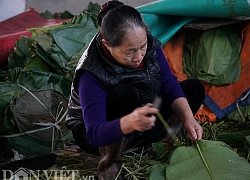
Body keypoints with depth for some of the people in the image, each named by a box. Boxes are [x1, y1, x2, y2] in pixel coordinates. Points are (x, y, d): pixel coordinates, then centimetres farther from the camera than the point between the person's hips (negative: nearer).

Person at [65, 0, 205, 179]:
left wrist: (188, 117, -29)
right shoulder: (91, 76, -36)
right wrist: (129, 122, -60)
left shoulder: (149, 45, -18)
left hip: (140, 128, 6)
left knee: (194, 88, -4)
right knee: (126, 93, -38)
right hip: (99, 138, -6)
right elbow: (94, 133, -41)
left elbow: (170, 85, -12)